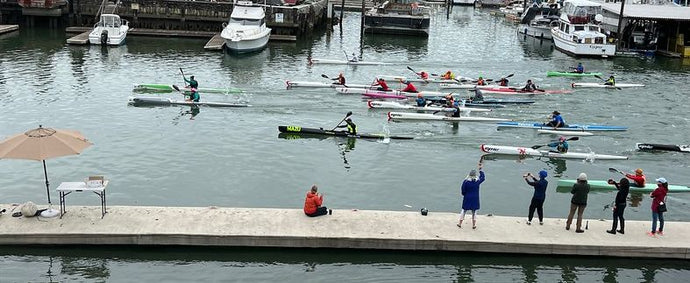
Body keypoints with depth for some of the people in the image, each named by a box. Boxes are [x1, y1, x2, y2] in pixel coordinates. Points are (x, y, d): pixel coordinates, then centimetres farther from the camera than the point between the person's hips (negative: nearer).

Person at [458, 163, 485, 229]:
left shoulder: (466, 181, -14)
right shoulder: (477, 181, -10)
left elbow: (462, 190, -8)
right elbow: (483, 177, 10)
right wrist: (480, 170, 16)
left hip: (467, 199, -1)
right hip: (475, 199, 1)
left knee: (464, 210, 12)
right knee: (474, 211, 13)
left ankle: (460, 223, 18)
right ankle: (474, 225, 17)